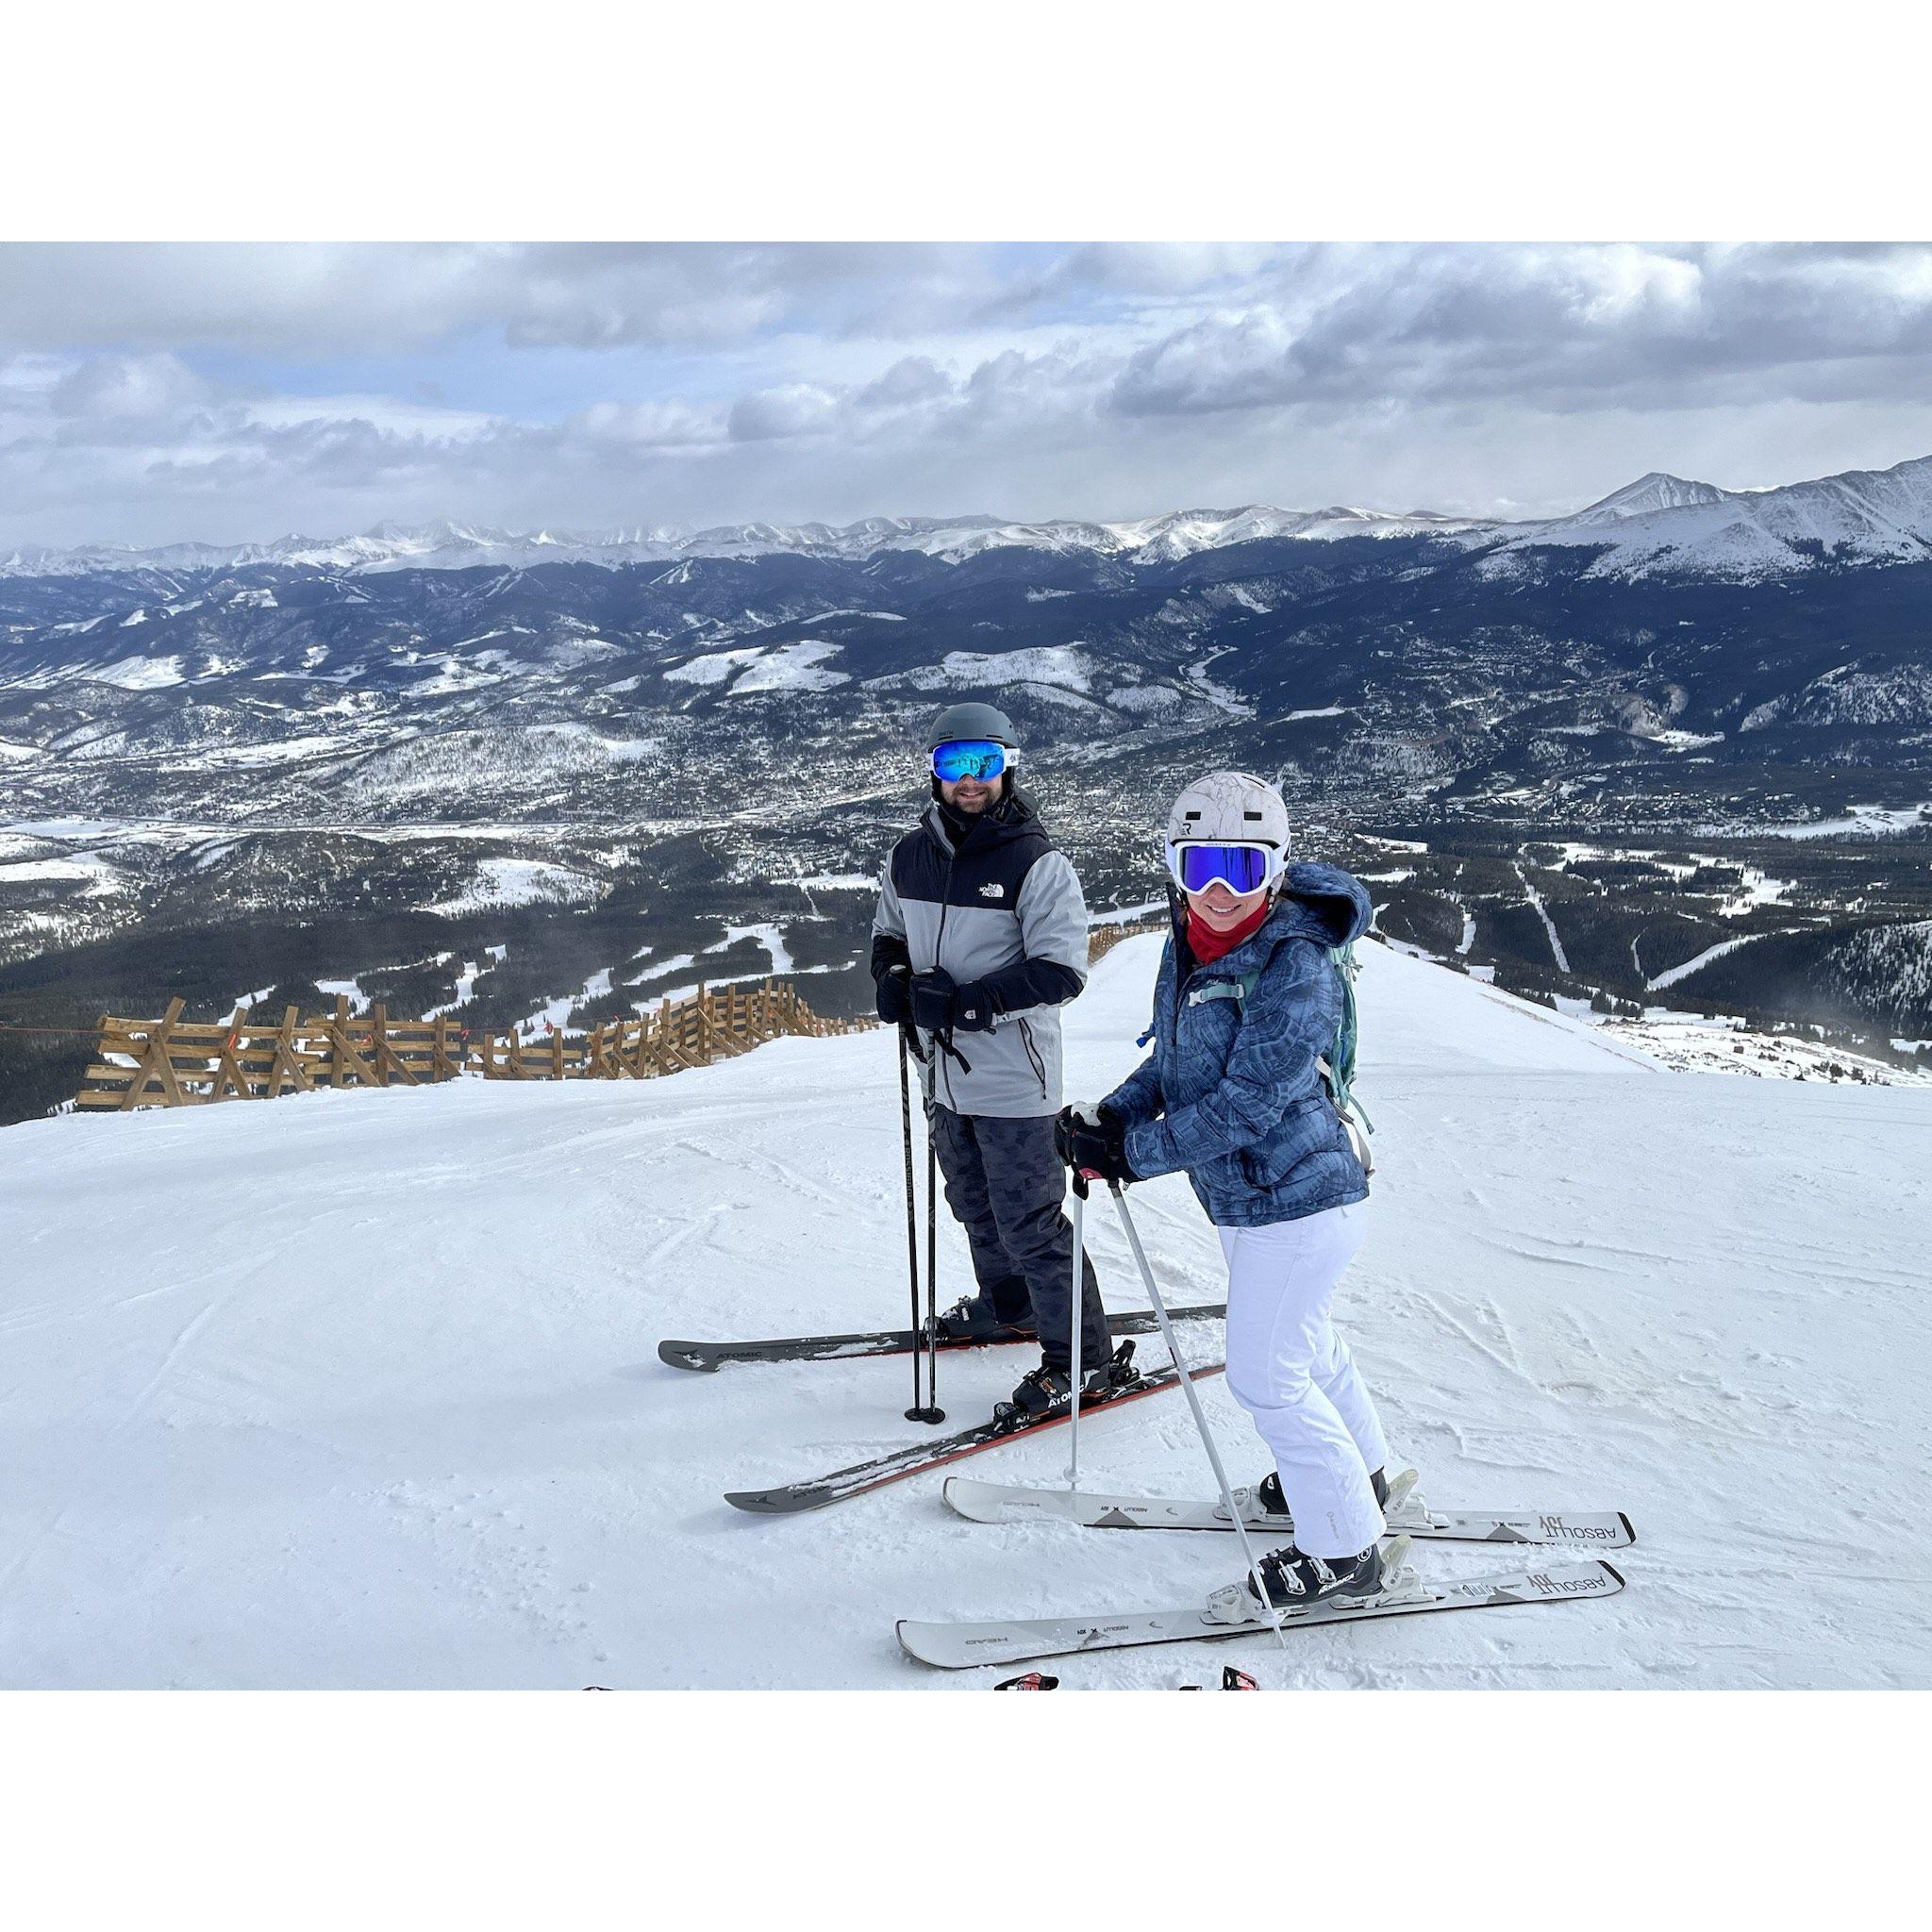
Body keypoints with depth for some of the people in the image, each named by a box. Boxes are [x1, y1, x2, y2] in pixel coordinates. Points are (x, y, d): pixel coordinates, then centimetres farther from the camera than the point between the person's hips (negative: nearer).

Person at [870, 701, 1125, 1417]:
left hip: (1013, 1078, -7)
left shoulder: (1038, 865, -15)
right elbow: (888, 933, 19)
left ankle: (1083, 1358, 11)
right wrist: (893, 978, -4)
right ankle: (1006, 1304, 46)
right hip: (943, 1071, 7)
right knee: (975, 1205, 24)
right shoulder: (909, 858, 3)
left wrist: (968, 1002, -25)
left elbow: (1061, 972, -20)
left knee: (1030, 1222, -2)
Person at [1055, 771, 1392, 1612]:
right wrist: (1114, 1115, -5)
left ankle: (1343, 1549, 17)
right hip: (1244, 1196, 9)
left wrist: (1133, 1152, -23)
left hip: (1296, 1199, -9)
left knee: (1264, 1374, 0)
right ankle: (1358, 1471, 50)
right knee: (1305, 1343, 26)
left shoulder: (1294, 967, -26)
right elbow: (1173, 1057, 12)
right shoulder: (1187, 945, 0)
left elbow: (1246, 1105, -29)